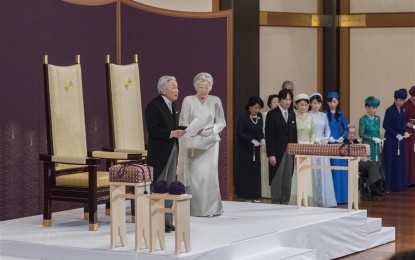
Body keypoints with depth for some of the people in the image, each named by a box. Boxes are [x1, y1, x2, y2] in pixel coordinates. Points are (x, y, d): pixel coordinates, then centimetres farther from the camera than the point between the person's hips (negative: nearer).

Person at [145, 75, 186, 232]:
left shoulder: (172, 104, 13)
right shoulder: (154, 105, -14)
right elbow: (153, 131, -20)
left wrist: (181, 131, 1)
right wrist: (172, 133, -26)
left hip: (172, 150, 9)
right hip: (159, 153, -9)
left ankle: (167, 221, 18)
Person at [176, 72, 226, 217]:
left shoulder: (215, 101, 4)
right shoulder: (188, 101, -1)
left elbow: (221, 123, 7)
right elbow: (183, 124, -2)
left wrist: (211, 130, -12)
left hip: (210, 143, 1)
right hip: (192, 143, -1)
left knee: (209, 174, -4)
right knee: (194, 175, -6)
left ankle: (210, 208, 3)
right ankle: (194, 208, -1)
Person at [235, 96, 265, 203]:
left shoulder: (260, 116, 6)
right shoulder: (243, 117, -11)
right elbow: (239, 133, -15)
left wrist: (262, 139, -5)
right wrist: (252, 140, -22)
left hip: (255, 148, 5)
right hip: (245, 148, -5)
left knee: (256, 170, 3)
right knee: (245, 170, -1)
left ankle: (254, 196, 9)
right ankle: (246, 195, 6)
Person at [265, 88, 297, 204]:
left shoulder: (292, 114, 14)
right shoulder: (272, 114, -4)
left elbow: (294, 134, 16)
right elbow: (269, 136, -8)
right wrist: (271, 154, -14)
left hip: (290, 152, 5)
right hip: (277, 152, -5)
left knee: (287, 181, 5)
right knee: (277, 180, -2)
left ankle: (285, 203, 10)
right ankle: (275, 204, 3)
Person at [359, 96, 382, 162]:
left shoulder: (377, 118, 8)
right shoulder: (363, 120, -9)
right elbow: (361, 134, -11)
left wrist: (379, 143, 11)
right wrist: (373, 139, -15)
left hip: (376, 146, 6)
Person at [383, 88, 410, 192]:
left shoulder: (402, 110, 9)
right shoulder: (390, 110, -11)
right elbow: (385, 125, -14)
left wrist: (405, 132, -1)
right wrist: (396, 135, -18)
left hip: (400, 140, 7)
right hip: (391, 140, -7)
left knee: (400, 163, 7)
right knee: (391, 162, -4)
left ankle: (400, 184, 12)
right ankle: (390, 185, 1)